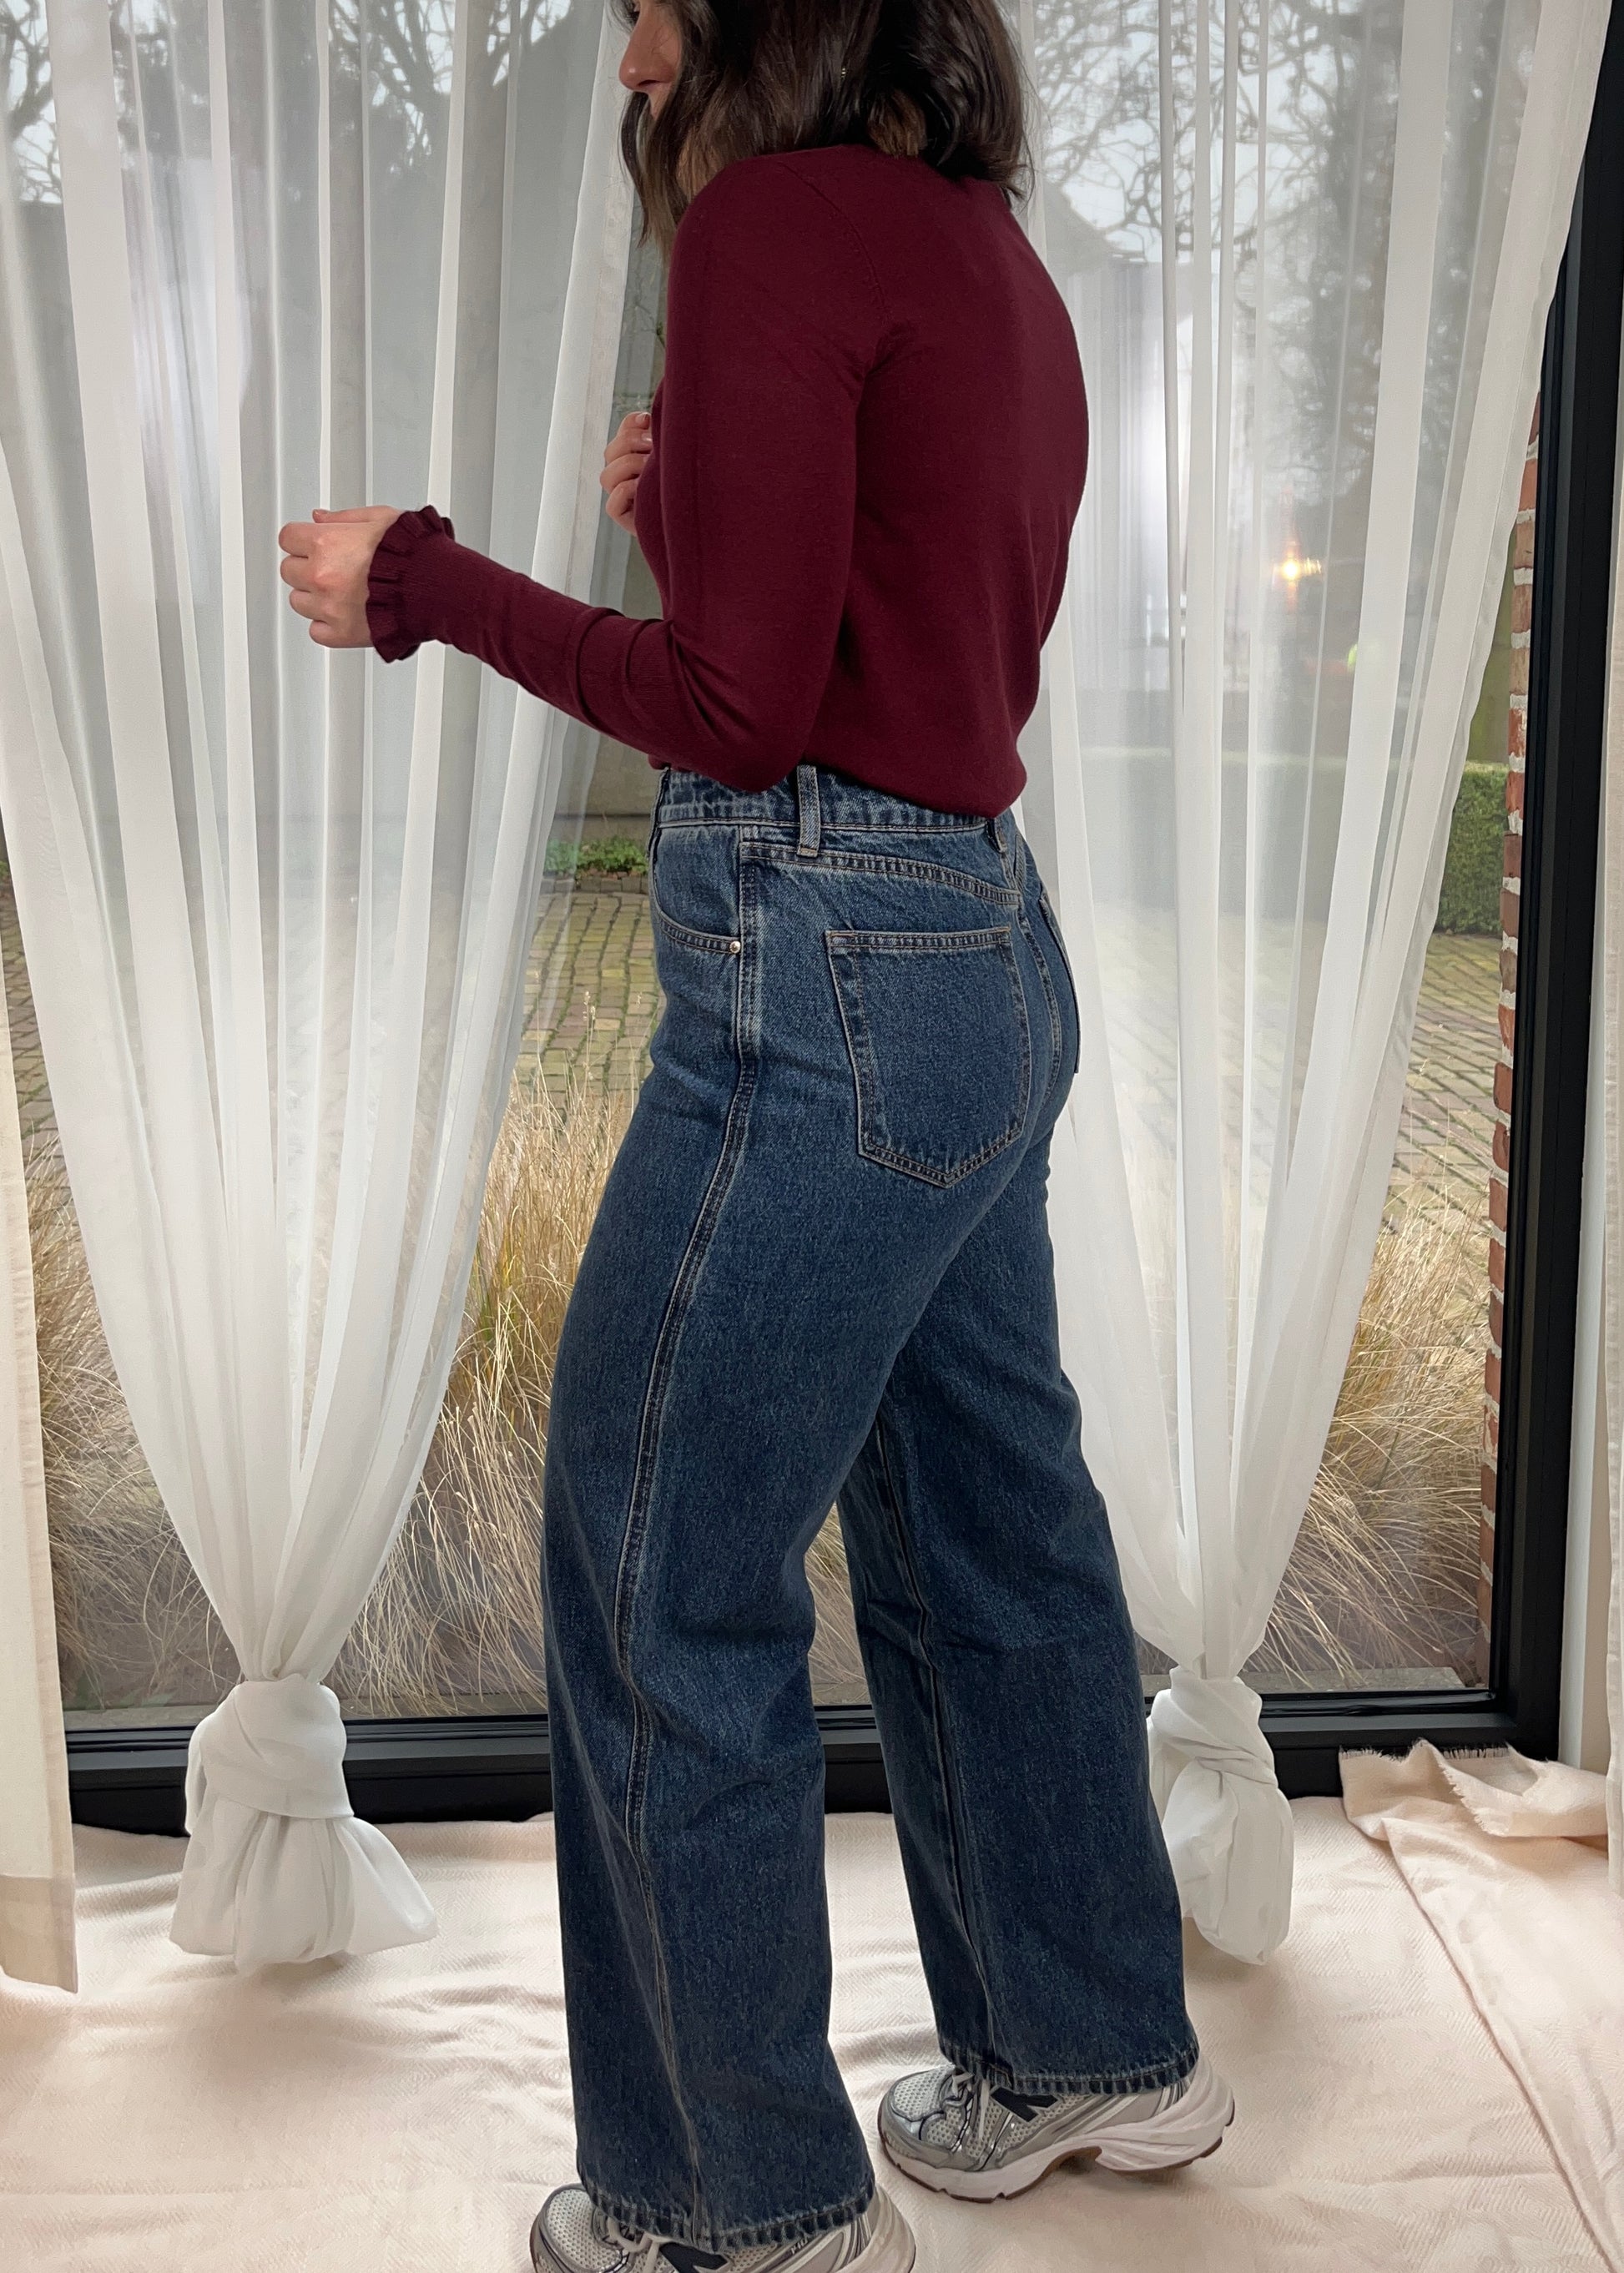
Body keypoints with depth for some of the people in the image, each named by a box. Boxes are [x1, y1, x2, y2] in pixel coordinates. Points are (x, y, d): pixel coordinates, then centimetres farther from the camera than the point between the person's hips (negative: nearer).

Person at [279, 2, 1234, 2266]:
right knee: (985, 1523, 19)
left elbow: (739, 704, -15)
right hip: (994, 954, 10)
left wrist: (423, 582, -5)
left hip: (828, 977, -10)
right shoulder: (996, 255, 16)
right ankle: (1102, 2051, 37)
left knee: (660, 1581, 3)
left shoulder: (770, 226, -11)